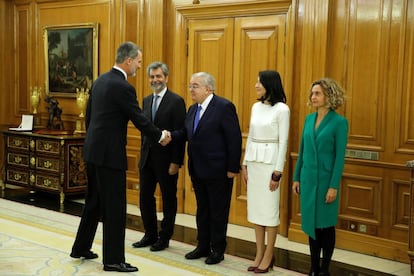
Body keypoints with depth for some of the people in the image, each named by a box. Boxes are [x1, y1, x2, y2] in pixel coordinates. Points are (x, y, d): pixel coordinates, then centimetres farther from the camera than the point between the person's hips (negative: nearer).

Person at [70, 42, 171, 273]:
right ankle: (113, 259, 6)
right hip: (110, 154, -9)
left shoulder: (101, 80, 11)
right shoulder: (123, 87, -17)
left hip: (93, 151, 9)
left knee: (94, 202, 20)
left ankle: (81, 248, 31)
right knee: (115, 207, -1)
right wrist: (160, 136, 2)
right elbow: (139, 119, -13)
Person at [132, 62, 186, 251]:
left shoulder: (176, 101, -10)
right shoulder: (146, 100, 11)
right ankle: (150, 235, 25)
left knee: (168, 199, 7)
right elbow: (144, 130, 15)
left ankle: (164, 238, 19)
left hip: (166, 159, -6)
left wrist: (176, 162, -17)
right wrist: (143, 154, 12)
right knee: (145, 197, 11)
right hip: (147, 157, 7)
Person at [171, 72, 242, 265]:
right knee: (202, 210, 17)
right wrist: (171, 136, -9)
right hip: (197, 170, 8)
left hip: (218, 171, -8)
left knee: (218, 212, 5)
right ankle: (203, 246, 29)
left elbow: (234, 139, -15)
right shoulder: (193, 109, 11)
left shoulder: (224, 107, -13)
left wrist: (233, 168, -17)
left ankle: (217, 250, 17)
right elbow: (186, 133, 13)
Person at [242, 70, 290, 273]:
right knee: (255, 208, 9)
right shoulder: (256, 107, 10)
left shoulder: (282, 109, -10)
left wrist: (277, 172, -14)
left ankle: (268, 257, 9)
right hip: (253, 161, 7)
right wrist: (245, 164, 11)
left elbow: (283, 142, -11)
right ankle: (259, 254, 18)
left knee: (269, 210, -1)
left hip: (270, 162, -7)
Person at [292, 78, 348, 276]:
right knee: (311, 224, 11)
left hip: (325, 180, -5)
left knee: (326, 225, 5)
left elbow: (340, 156, -12)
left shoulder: (339, 122, -9)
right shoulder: (309, 119, 8)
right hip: (308, 178, 5)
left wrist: (334, 186, -15)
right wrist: (296, 178, 9)